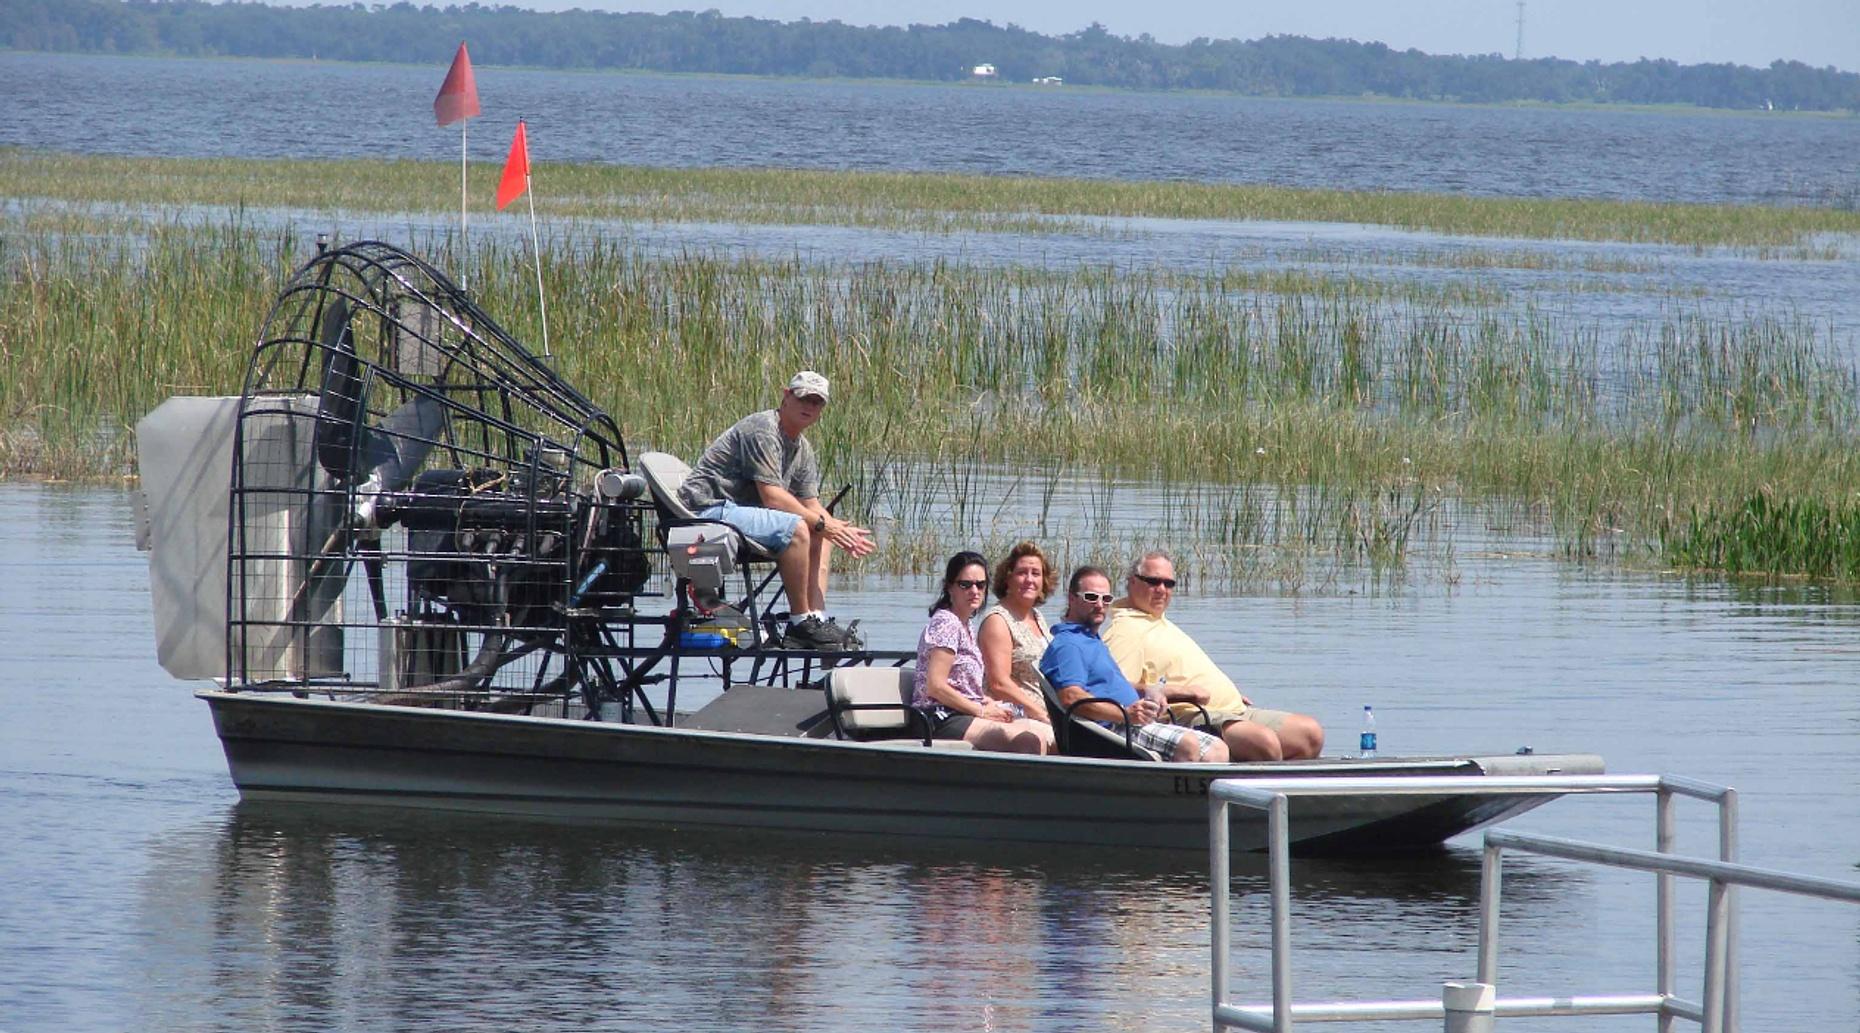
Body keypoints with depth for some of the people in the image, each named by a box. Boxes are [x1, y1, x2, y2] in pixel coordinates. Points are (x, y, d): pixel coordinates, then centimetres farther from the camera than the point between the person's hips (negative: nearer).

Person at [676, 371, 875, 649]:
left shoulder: (802, 449, 17)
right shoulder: (762, 429, -15)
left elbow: (811, 505, 15)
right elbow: (772, 496, -21)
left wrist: (841, 530, -5)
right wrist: (822, 523, -19)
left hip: (741, 512, 11)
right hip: (710, 509, -11)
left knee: (821, 537, 8)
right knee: (795, 528, -28)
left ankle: (817, 618, -7)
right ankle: (800, 623, -22)